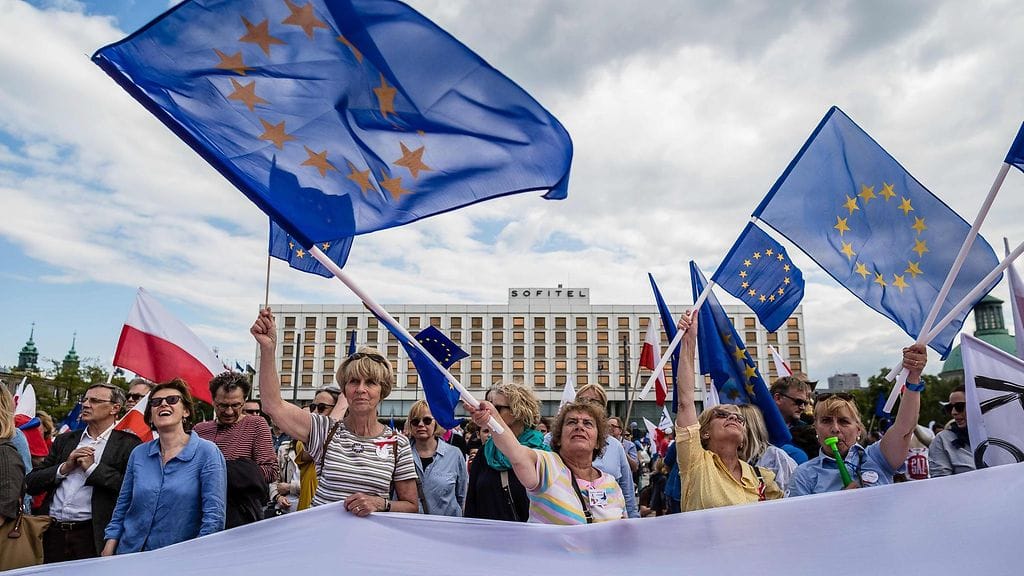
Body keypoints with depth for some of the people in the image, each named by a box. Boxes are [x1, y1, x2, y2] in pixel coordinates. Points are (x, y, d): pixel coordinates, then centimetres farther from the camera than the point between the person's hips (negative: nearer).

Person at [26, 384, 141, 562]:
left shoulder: (128, 444, -4)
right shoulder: (64, 440, 13)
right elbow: (31, 483, 10)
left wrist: (93, 468, -13)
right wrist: (64, 468, -6)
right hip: (52, 533, 5)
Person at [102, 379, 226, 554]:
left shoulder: (207, 452, -12)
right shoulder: (139, 453, 3)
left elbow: (214, 514, -15)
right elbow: (122, 506, 11)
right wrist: (109, 547, 3)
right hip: (129, 552, 4)